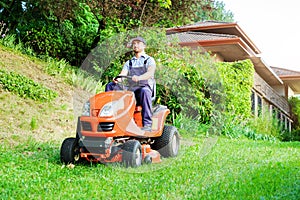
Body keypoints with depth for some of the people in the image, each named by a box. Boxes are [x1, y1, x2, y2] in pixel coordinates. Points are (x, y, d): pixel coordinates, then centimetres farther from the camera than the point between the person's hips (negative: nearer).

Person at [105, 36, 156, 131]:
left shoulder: (149, 60, 9)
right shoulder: (128, 63, 24)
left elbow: (150, 73, -13)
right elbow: (122, 75, 6)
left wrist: (139, 78, -35)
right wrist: (117, 79, -20)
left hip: (144, 87, -4)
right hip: (129, 89, 5)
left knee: (144, 91, -40)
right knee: (110, 86, -14)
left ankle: (147, 124, -39)